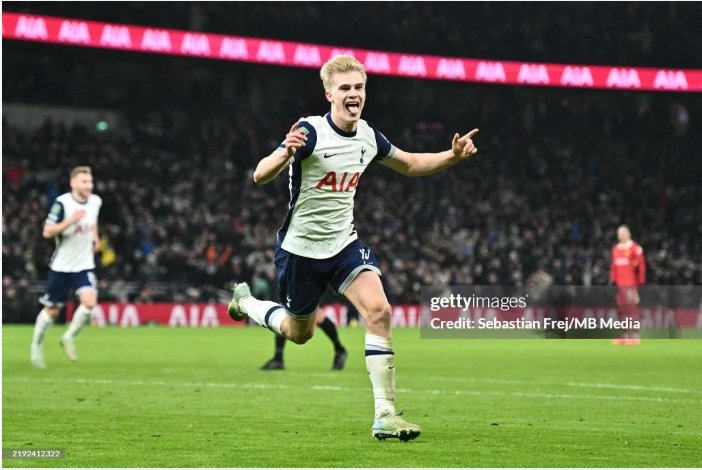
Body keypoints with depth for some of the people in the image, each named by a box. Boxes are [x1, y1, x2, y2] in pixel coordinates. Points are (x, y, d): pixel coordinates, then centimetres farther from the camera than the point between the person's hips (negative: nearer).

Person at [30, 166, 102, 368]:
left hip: (84, 265, 4)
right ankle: (36, 345, 31)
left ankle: (69, 338, 4)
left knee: (90, 301, -19)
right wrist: (71, 220, -30)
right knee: (52, 310, 7)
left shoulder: (95, 201, 1)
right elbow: (47, 232, -20)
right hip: (61, 266, -4)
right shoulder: (62, 203, -16)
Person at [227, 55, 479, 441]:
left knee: (379, 311, -20)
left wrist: (453, 156, 0)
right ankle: (244, 302, 47)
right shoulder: (310, 132, -21)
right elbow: (260, 176, -31)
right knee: (299, 334, 14)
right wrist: (286, 153, -53)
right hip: (300, 247, -4)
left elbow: (410, 165, 17)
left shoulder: (368, 136, -2)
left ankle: (385, 414, -17)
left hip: (344, 243, 4)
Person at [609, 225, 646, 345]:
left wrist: (641, 281, -8)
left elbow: (641, 265, -5)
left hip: (631, 284, -6)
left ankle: (635, 336, -8)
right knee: (622, 309, 6)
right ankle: (624, 336, 10)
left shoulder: (635, 248, -3)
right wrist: (613, 280, 12)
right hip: (619, 284, 6)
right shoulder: (615, 249, 16)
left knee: (632, 308, -9)